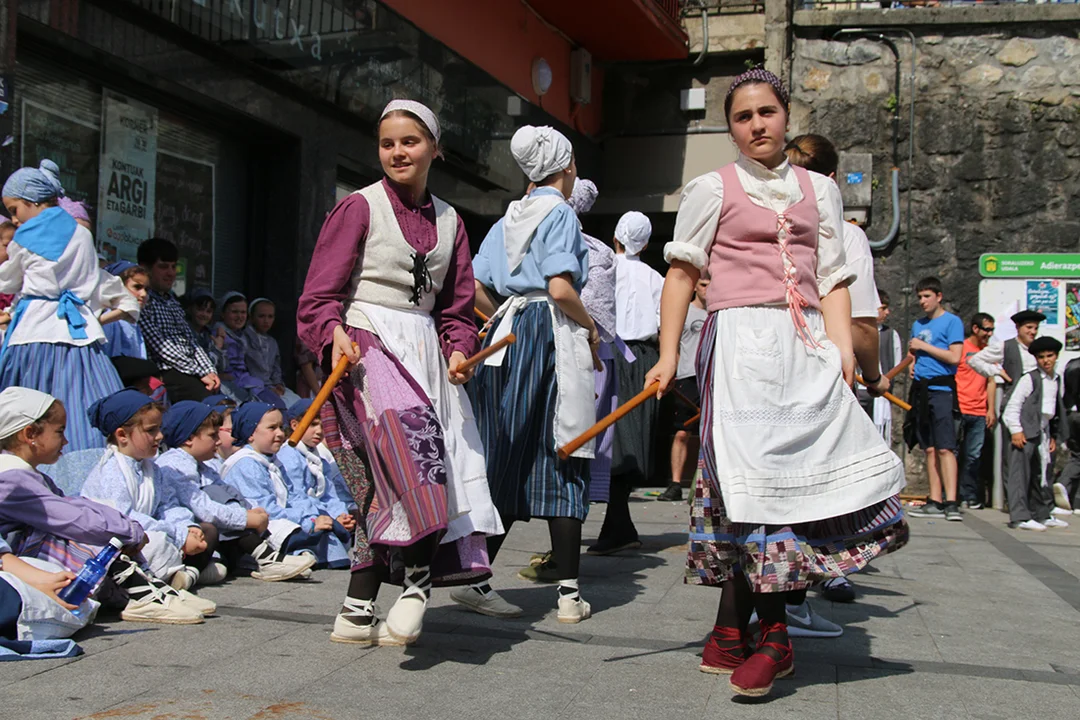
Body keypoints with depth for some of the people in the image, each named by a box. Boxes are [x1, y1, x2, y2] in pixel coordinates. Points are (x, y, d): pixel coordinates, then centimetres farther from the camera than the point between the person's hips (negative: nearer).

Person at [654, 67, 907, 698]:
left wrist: (845, 353, 1)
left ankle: (732, 632, 4)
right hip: (741, 341, -4)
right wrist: (668, 356, -6)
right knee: (755, 472, -9)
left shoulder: (819, 190, 19)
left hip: (806, 346, 4)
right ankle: (772, 637, -1)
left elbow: (833, 280, 14)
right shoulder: (712, 189, 8)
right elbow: (682, 274, 3)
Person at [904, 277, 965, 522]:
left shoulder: (951, 321, -1)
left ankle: (951, 502, -15)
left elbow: (954, 356, -11)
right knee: (929, 449, 6)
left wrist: (923, 346, -7)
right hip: (921, 389, 7)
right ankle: (935, 501, 7)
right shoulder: (918, 325, 19)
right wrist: (911, 363, 9)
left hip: (942, 389, -7)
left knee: (945, 447, -12)